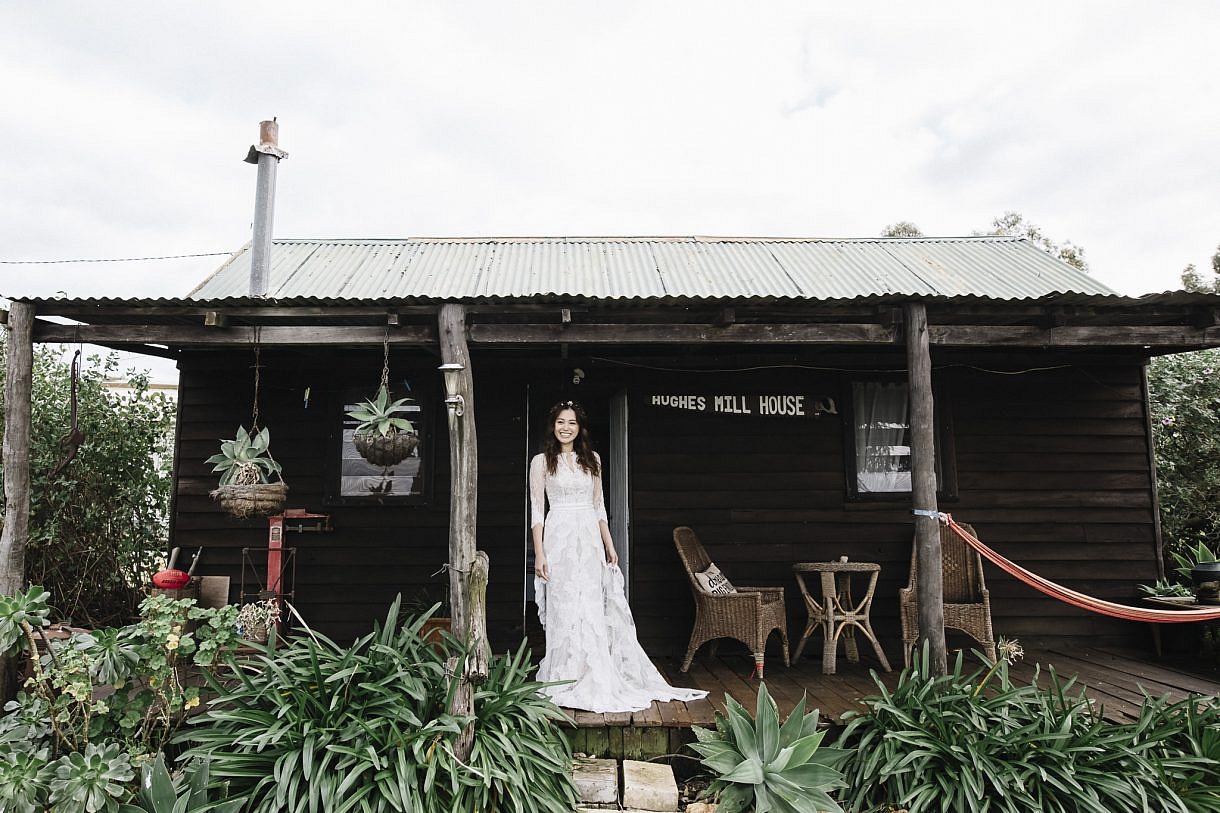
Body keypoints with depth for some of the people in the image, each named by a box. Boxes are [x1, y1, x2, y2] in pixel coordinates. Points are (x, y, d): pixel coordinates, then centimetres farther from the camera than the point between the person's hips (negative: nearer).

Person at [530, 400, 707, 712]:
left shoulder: (592, 460, 12)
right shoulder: (541, 462, 2)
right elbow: (537, 511, -2)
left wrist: (609, 545, 11)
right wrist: (539, 553, -9)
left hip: (590, 540, 3)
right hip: (559, 539, -3)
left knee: (593, 610, 3)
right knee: (565, 610, -3)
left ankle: (594, 682, 12)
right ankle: (568, 684, 7)